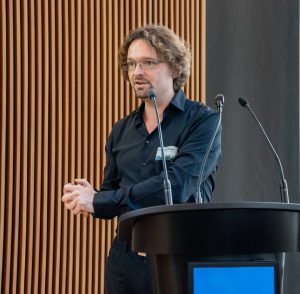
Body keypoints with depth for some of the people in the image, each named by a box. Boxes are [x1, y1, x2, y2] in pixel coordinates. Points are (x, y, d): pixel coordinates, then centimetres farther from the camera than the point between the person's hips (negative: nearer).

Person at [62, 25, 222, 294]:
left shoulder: (203, 121, -7)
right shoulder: (122, 130, 11)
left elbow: (176, 186, -20)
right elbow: (111, 192, 15)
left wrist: (98, 201, -18)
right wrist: (87, 196, -10)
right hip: (126, 259, 5)